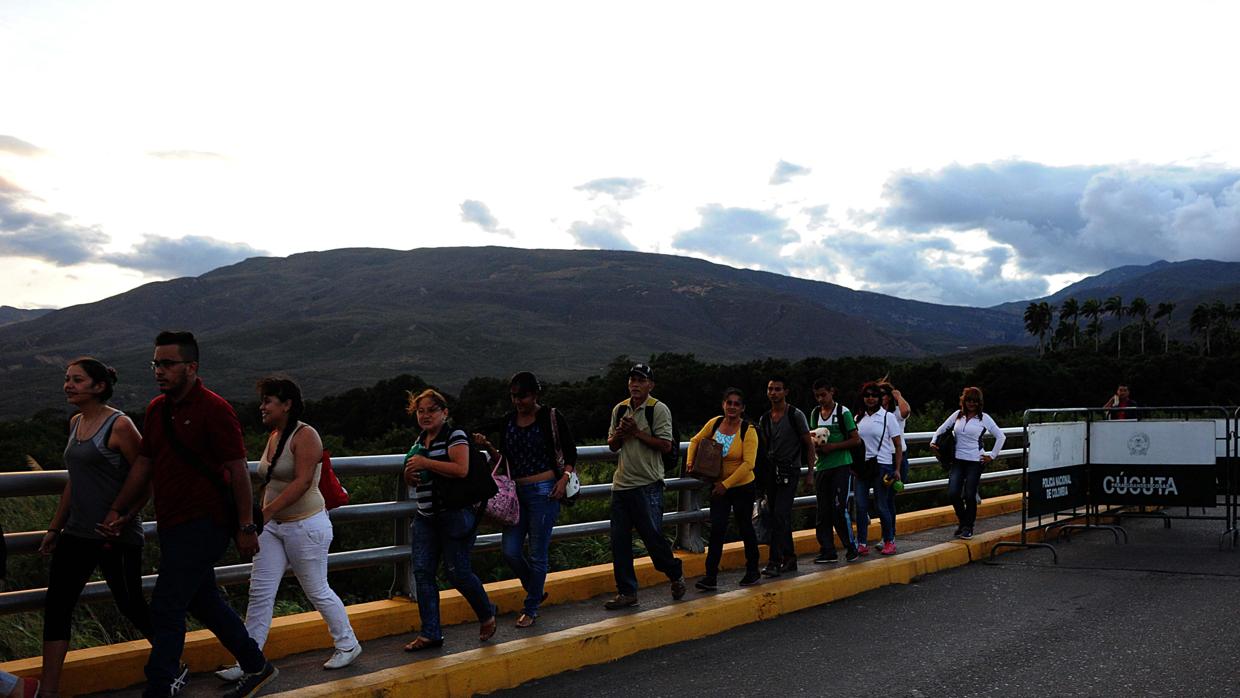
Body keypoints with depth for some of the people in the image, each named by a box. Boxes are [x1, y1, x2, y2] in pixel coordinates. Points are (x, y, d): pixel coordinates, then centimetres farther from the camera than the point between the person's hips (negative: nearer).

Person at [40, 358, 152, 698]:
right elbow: (74, 481, 18)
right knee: (56, 606, 0)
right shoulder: (76, 423, 10)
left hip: (117, 538, -7)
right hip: (77, 534, 7)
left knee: (131, 605, 4)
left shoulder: (120, 425, -13)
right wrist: (55, 528, 19)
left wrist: (123, 519, -21)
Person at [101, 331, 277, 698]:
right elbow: (145, 462, 16)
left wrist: (246, 527, -15)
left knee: (166, 608, -8)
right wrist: (118, 510, 11)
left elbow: (238, 470, -15)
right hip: (173, 526, 9)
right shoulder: (157, 409, 9)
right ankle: (257, 667, 32)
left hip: (203, 525, -8)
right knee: (204, 601, 17)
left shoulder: (214, 409, -15)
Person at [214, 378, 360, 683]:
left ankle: (347, 645, 24)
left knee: (317, 591, 5)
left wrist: (267, 511, -31)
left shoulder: (305, 436, -16)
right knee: (260, 593, 2)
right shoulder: (273, 436, 9)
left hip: (305, 526, -8)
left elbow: (302, 481, -26)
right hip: (273, 526, 8)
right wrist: (259, 513, 14)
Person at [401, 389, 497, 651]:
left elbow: (461, 469, -23)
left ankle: (487, 615, 22)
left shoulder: (455, 436, -8)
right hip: (426, 517, 8)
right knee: (422, 572, 1)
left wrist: (425, 463, -20)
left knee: (458, 572, -4)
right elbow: (412, 479, 26)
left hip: (455, 514, -8)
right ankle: (430, 634, 8)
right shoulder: (420, 441, 16)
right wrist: (409, 475, 1)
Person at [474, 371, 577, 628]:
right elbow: (504, 458, 16)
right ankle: (536, 592, 27)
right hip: (516, 492, 5)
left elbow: (570, 453, 2)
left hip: (544, 492, -5)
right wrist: (487, 446, -3)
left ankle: (531, 609, 15)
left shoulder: (552, 417, -3)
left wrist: (564, 477, -14)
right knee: (510, 551, 1)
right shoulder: (508, 421, 10)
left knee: (537, 554, 0)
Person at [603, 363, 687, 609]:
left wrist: (637, 432, -16)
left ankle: (676, 575, 24)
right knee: (619, 540, 4)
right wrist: (620, 434, -4)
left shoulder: (658, 409, -6)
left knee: (652, 536, -3)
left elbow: (666, 445, -13)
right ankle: (626, 592, 13)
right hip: (621, 484, 6)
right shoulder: (619, 409, 12)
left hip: (648, 484, -6)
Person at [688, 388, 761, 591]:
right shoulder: (714, 423, -3)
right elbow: (695, 441, 13)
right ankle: (711, 577, -5)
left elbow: (748, 463, -21)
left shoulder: (748, 431, -15)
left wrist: (726, 484, -24)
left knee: (745, 528, 11)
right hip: (718, 486, 3)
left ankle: (752, 571, 29)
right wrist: (691, 463, -2)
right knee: (717, 529, -5)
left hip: (742, 487, -3)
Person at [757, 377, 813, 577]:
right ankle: (790, 558, 23)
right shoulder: (764, 419, 12)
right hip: (771, 471, 6)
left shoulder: (796, 415, -4)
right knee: (782, 518, 12)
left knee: (780, 515, -15)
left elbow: (809, 445, -1)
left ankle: (774, 562, -16)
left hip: (789, 472, -6)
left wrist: (810, 472, -5)